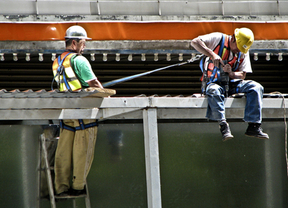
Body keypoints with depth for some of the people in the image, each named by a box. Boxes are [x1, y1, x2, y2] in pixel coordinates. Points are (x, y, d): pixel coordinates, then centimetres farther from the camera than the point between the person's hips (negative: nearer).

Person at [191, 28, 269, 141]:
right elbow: (195, 42, -17)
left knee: (256, 87, -18)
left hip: (231, 84, 5)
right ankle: (223, 125, -41)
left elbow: (242, 76, 4)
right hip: (213, 82, -5)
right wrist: (212, 54, -29)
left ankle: (254, 126, -25)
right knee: (214, 91, -41)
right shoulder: (218, 39, -5)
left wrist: (231, 73, -19)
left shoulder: (243, 52, 8)